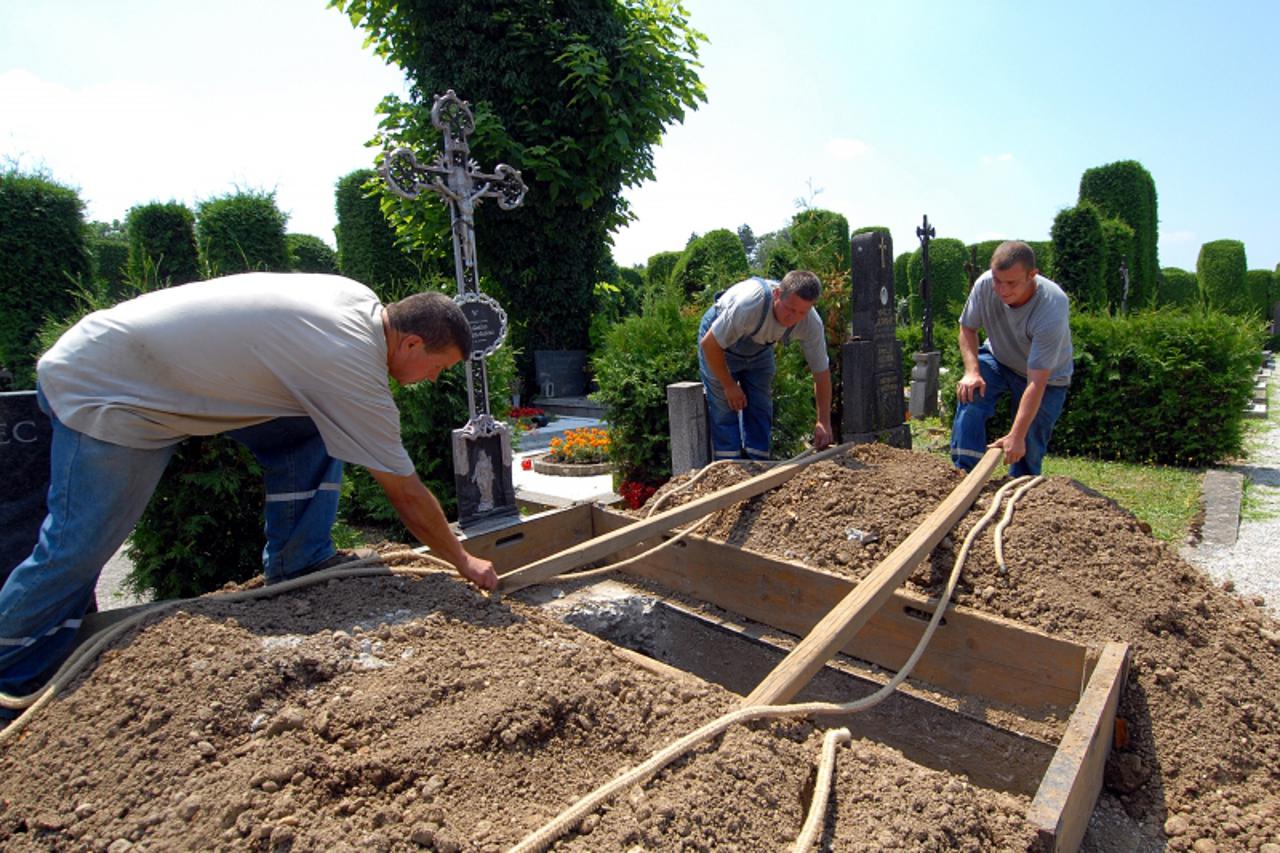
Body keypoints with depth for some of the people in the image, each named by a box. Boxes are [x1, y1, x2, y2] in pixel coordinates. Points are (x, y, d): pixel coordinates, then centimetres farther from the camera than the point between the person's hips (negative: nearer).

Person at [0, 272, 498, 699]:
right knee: (79, 548, -5)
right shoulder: (353, 369, -29)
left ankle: (300, 564, 4)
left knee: (313, 431, -4)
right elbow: (407, 496, -22)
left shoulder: (360, 299, -6)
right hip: (100, 391, -8)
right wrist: (464, 562, -9)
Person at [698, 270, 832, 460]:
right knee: (726, 409, -9)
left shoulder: (812, 324, -27)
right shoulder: (749, 304, -42)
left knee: (760, 410, 0)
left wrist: (824, 422, -17)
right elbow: (709, 344, -31)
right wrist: (729, 385, -20)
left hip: (759, 348, 4)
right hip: (719, 346, -4)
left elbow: (822, 371, -14)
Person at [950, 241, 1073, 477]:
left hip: (1047, 376, -3)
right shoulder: (985, 285, -25)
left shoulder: (1052, 309, -36)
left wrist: (1016, 436, -39)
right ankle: (966, 473, -25)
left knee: (1028, 447, -6)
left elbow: (1036, 382, -36)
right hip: (998, 358, 3)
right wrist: (972, 371, -23)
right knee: (970, 394, -27)